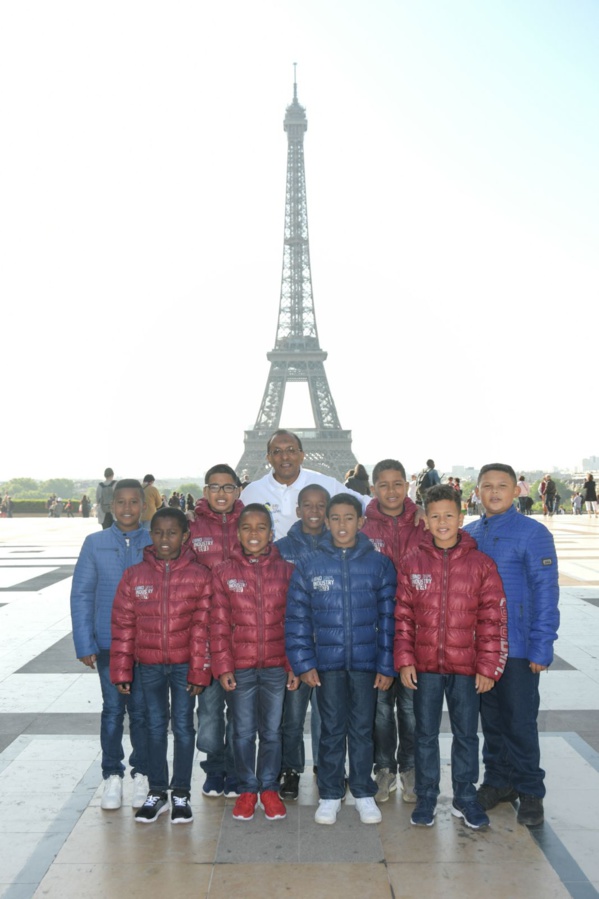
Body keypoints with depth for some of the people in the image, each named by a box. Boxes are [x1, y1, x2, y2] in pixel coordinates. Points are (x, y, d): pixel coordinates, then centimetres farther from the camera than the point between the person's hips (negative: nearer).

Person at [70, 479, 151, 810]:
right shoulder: (94, 544, -1)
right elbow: (81, 596, 0)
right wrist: (84, 645, -4)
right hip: (108, 642, 0)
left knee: (142, 710, 7)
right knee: (113, 709, 8)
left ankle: (142, 774, 25)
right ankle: (112, 776, 25)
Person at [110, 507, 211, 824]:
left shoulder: (199, 575, -7)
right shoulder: (135, 575, -2)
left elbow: (203, 627, -7)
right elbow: (123, 625, 0)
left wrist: (199, 671, -8)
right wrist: (121, 671, 0)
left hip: (184, 665, -2)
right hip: (149, 665, 2)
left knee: (183, 726, 7)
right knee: (155, 726, 13)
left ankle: (181, 793, 23)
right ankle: (156, 792, 27)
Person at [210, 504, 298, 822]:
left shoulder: (285, 570, 1)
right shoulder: (224, 572, -1)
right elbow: (219, 624, 0)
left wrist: (295, 666, 1)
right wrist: (222, 667, -5)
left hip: (276, 666, 1)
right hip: (240, 666, 0)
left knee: (272, 731, 11)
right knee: (243, 732, 10)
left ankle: (269, 788, 28)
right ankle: (247, 789, 27)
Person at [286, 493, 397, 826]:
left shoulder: (379, 564, -1)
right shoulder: (309, 565, -1)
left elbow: (389, 617, 0)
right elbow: (297, 617, 0)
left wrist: (387, 665, -2)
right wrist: (303, 662, -6)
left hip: (366, 661, 0)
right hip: (326, 661, 0)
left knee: (362, 729, 10)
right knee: (331, 729, 9)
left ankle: (364, 793, 25)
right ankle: (330, 795, 23)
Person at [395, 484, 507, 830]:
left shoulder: (481, 564, -4)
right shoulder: (412, 563, 0)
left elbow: (493, 620, -2)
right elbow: (403, 617, 2)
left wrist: (488, 667, -5)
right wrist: (404, 661, -3)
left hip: (466, 667, -1)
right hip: (425, 666, 1)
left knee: (466, 734, 12)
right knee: (426, 734, 12)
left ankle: (465, 798, 29)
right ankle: (426, 798, 26)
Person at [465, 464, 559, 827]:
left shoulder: (533, 533, -9)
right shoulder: (468, 534, 5)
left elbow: (546, 592, -12)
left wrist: (541, 646, -15)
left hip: (518, 647, -4)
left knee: (520, 721, 5)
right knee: (491, 718, 15)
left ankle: (529, 790, 22)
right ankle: (498, 781, 31)